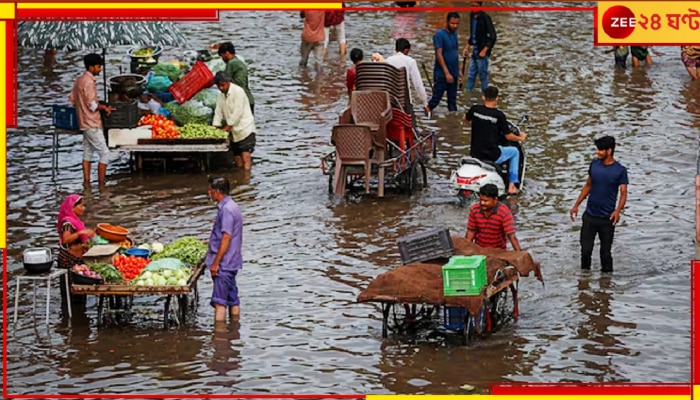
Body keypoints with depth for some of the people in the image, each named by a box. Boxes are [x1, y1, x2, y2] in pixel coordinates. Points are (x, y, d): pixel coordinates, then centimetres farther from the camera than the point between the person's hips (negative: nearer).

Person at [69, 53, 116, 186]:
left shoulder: (79, 80, 11)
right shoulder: (89, 82, -19)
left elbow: (72, 100, 17)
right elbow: (92, 105, -21)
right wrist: (104, 108, -7)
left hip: (84, 124, 10)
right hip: (92, 124, -10)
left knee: (87, 153, 12)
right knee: (104, 153, -6)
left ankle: (86, 182, 12)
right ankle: (101, 184, -7)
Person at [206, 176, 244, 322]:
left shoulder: (226, 209, -17)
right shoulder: (232, 206, 14)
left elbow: (226, 237, -22)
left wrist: (216, 262, -21)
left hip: (224, 264, -10)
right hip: (231, 263, 10)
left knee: (219, 301, -10)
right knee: (232, 299, 13)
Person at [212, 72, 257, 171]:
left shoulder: (238, 91, -13)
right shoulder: (221, 96, 10)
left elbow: (238, 112, -18)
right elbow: (218, 112, 8)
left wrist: (228, 126, -19)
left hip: (245, 129, -8)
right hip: (234, 132, 8)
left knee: (245, 159, -16)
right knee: (238, 160, 8)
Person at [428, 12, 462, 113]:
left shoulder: (454, 34, 9)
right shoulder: (440, 35, -14)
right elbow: (439, 54, -18)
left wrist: (458, 70, 14)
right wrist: (447, 73, -22)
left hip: (453, 74, 7)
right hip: (441, 74, -7)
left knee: (452, 101, 10)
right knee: (436, 99, -5)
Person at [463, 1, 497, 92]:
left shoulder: (485, 18, -14)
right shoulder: (472, 16, 8)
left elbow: (493, 36, -15)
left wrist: (484, 50, -18)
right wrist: (467, 47, 15)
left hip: (482, 53, -7)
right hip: (475, 52, 7)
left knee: (483, 76, -1)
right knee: (471, 76, 10)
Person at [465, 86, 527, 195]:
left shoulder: (475, 109, -3)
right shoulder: (499, 115, -13)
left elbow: (466, 118, 20)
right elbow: (508, 136, -7)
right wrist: (520, 138, 14)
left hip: (475, 154, 4)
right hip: (492, 156, -4)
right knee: (514, 151, 23)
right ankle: (511, 186, 20)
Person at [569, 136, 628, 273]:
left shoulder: (620, 170, -10)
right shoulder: (594, 165, 2)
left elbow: (623, 193, -12)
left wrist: (618, 210, -30)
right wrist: (576, 205, 13)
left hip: (607, 219, -3)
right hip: (590, 216, 3)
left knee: (606, 252, 5)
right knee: (585, 250, 3)